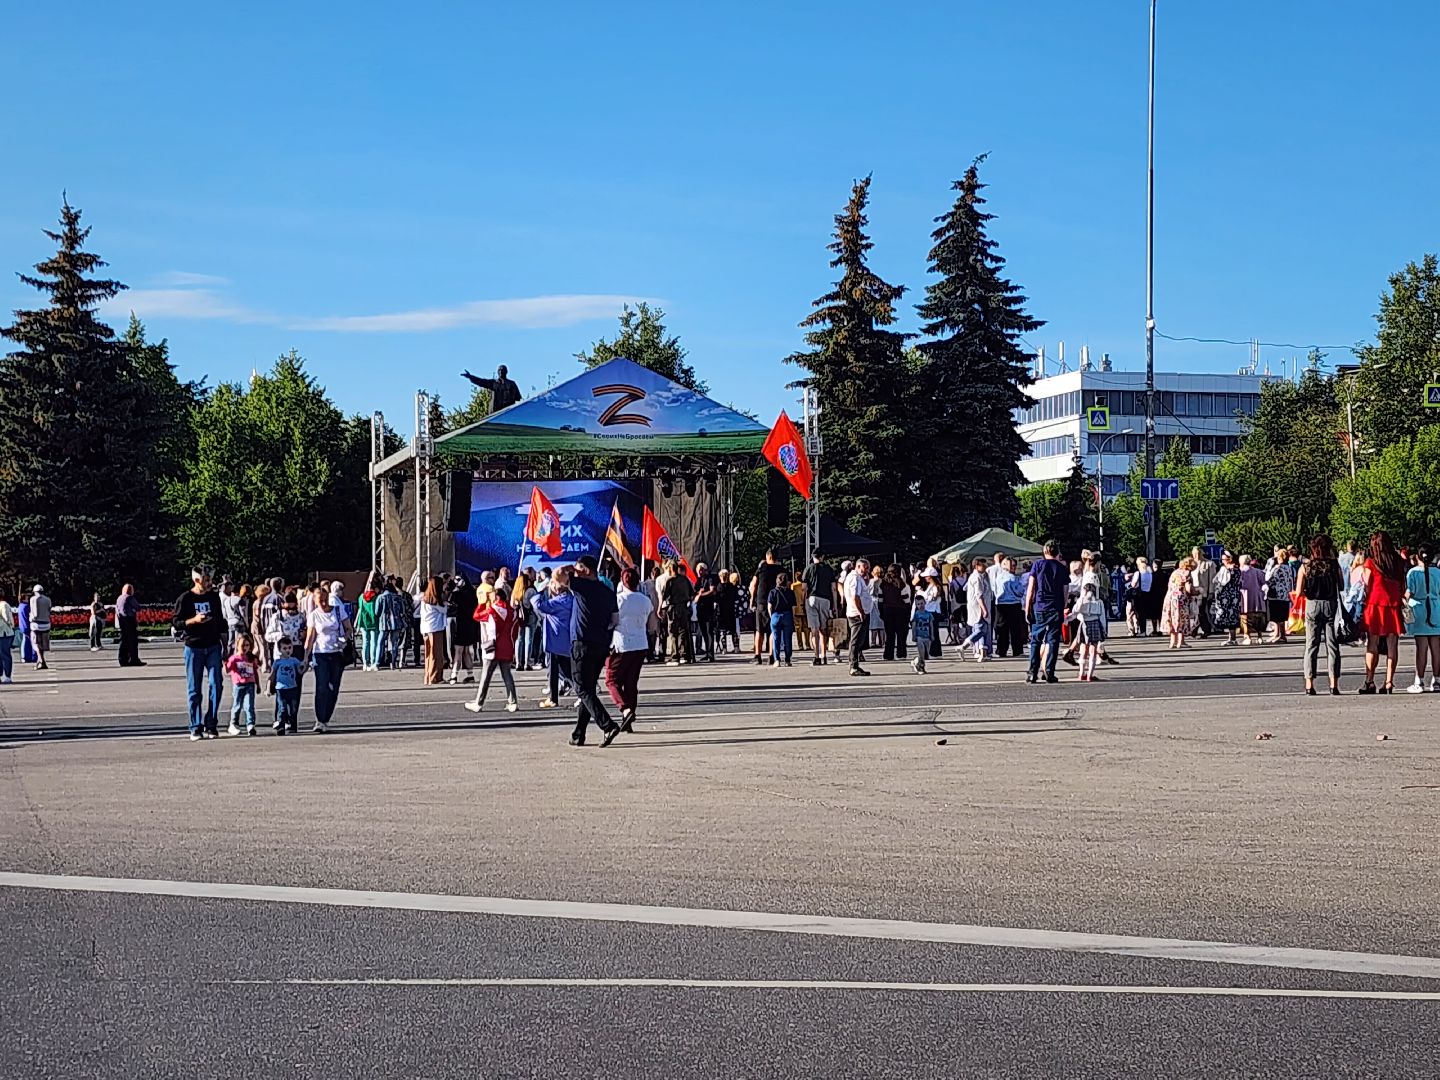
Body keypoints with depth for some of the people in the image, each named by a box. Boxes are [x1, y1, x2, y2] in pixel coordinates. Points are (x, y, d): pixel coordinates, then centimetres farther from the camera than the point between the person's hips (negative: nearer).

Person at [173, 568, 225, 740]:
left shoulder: (214, 596, 9)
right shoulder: (185, 599, -3)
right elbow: (175, 622, -4)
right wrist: (194, 620, -21)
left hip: (213, 647, 3)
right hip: (193, 648, -3)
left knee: (216, 685, -6)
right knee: (194, 690, 0)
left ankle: (211, 725, 2)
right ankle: (196, 728, 5)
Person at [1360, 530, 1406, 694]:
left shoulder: (1371, 562, -4)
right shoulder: (1399, 562, 6)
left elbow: (1367, 586, -3)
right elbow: (1403, 587, 8)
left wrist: (1364, 602, 4)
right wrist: (1400, 601, 15)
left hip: (1375, 605, -3)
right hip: (1394, 606, 3)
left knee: (1372, 645, 1)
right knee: (1392, 645, 4)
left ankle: (1370, 682, -2)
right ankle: (1389, 683, 1)